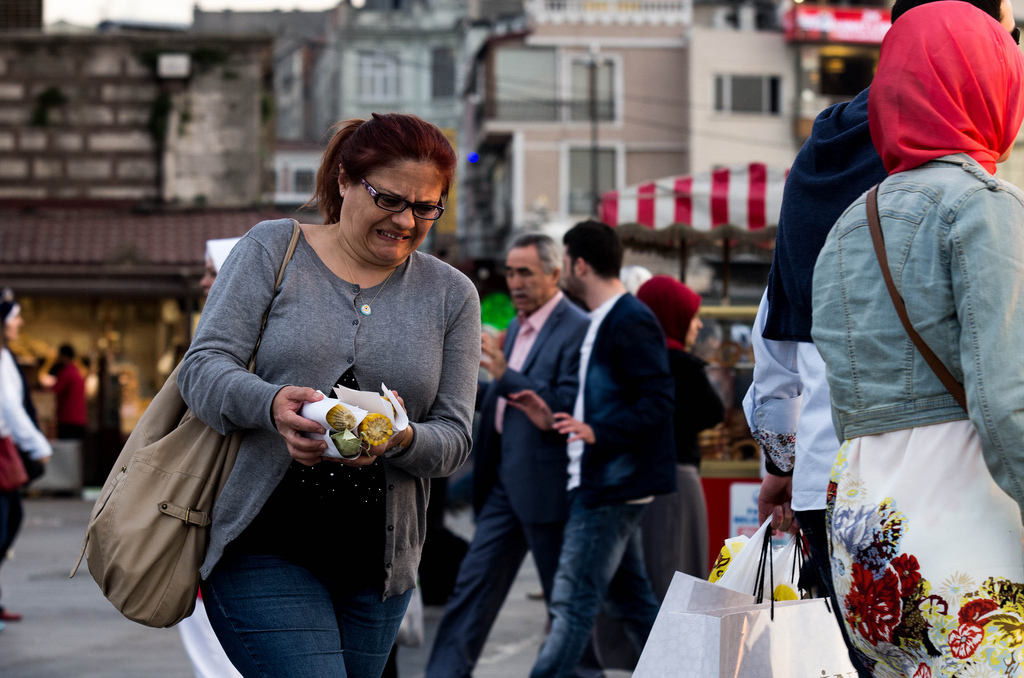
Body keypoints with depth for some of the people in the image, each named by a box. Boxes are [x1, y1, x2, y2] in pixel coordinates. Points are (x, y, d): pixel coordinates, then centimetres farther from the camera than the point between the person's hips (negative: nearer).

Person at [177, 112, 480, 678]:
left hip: (376, 566, 4)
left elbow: (454, 437, 6)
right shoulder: (273, 249, 2)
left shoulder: (451, 295, 10)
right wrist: (271, 404, -28)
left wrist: (402, 440, -18)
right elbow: (202, 368, -6)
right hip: (265, 547, -4)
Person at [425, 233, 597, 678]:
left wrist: (506, 375, -23)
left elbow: (569, 408, -21)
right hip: (505, 481, 8)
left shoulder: (576, 329, -13)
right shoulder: (518, 327, 16)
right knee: (473, 583, 6)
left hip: (546, 483, -8)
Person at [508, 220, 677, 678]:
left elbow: (659, 400, -21)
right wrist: (555, 420, 14)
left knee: (572, 600, -10)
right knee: (629, 599, 13)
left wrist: (598, 431, -29)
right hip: (603, 483, 11)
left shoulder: (630, 321, -14)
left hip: (612, 485, -11)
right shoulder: (604, 322, 19)